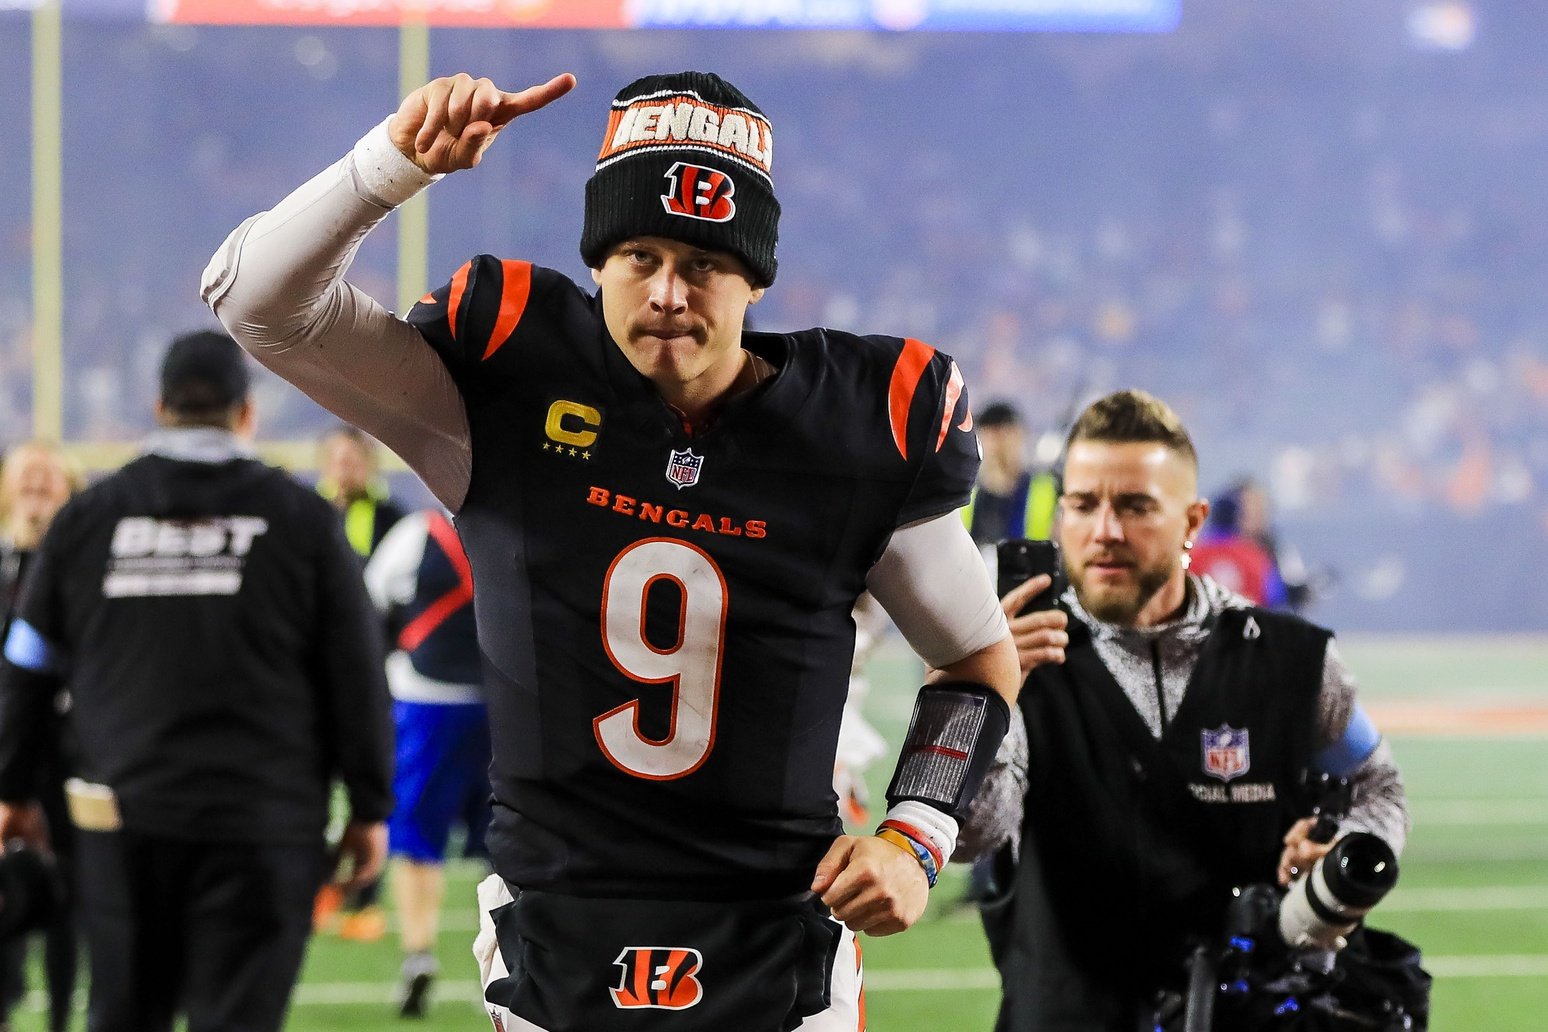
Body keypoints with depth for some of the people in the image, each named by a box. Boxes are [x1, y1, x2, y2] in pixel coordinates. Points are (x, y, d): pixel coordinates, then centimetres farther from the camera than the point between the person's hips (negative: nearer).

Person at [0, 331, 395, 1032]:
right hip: (261, 824, -2)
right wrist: (369, 807, 8)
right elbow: (357, 675, 1)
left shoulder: (87, 517, 6)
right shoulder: (301, 519, 0)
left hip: (122, 817, 2)